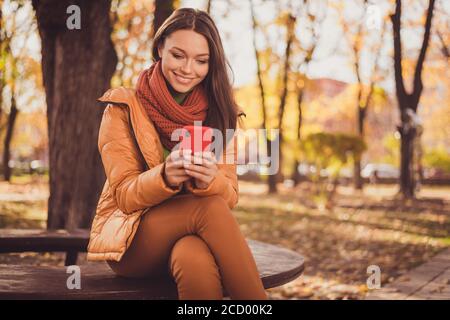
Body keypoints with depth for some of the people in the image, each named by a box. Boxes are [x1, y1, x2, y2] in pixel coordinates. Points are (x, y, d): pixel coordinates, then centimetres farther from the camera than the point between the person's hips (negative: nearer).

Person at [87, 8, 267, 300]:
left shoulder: (219, 113, 3)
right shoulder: (123, 108, -5)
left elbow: (229, 196, -4)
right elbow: (124, 195, -10)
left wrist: (209, 180, -29)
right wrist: (165, 177, -33)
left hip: (194, 235, 2)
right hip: (131, 238, -2)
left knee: (196, 262, -36)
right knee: (210, 208, -31)